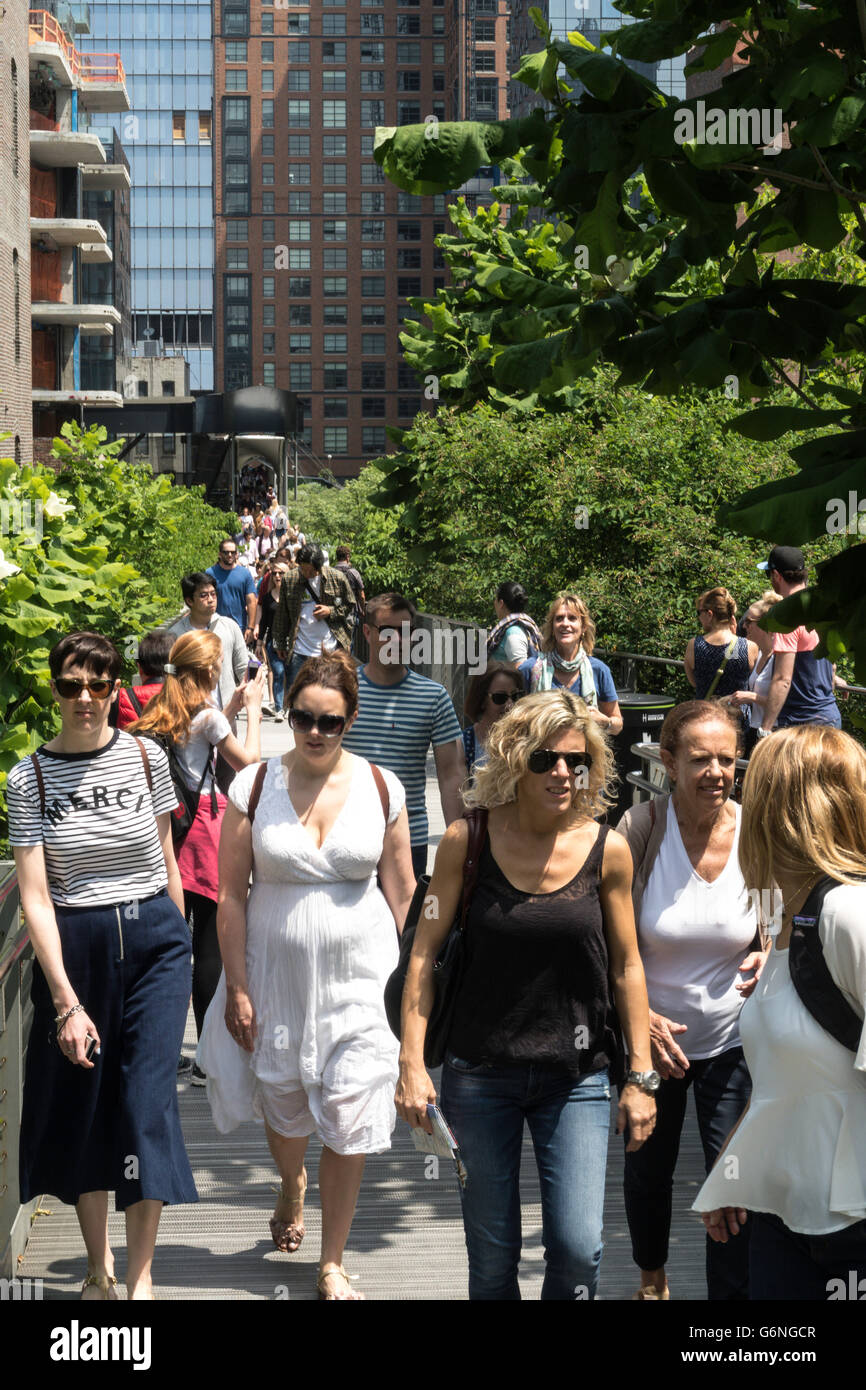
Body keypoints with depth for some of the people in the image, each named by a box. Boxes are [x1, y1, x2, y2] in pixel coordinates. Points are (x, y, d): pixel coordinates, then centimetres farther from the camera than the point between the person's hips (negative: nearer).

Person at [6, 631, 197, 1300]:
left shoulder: (147, 757, 1)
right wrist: (66, 1001, -14)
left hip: (153, 938, 0)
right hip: (74, 947, 0)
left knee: (149, 1099, -5)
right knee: (80, 1103, 8)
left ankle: (140, 1276, 5)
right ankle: (99, 1269, 23)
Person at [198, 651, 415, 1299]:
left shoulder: (382, 788, -3)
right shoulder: (254, 786, -6)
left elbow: (401, 891, 3)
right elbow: (232, 893, -4)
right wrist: (237, 987, -6)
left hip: (359, 977, 0)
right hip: (277, 973, 1)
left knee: (351, 1121, -2)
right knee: (285, 1105, 16)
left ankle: (333, 1263, 15)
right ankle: (292, 1186, 52)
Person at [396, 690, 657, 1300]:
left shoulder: (608, 849, -5)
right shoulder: (468, 840, -7)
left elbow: (627, 965, 3)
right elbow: (425, 951, -3)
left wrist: (641, 1075, 2)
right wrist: (412, 1061, -8)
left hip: (576, 1078, 0)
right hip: (480, 1074, 0)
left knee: (578, 1248, -9)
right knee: (492, 1254, 9)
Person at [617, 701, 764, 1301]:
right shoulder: (638, 830, -17)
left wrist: (769, 957, -17)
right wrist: (639, 1016, -19)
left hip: (732, 1040, 0)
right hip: (650, 1033, 0)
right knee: (648, 1169, 20)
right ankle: (652, 1275, 48)